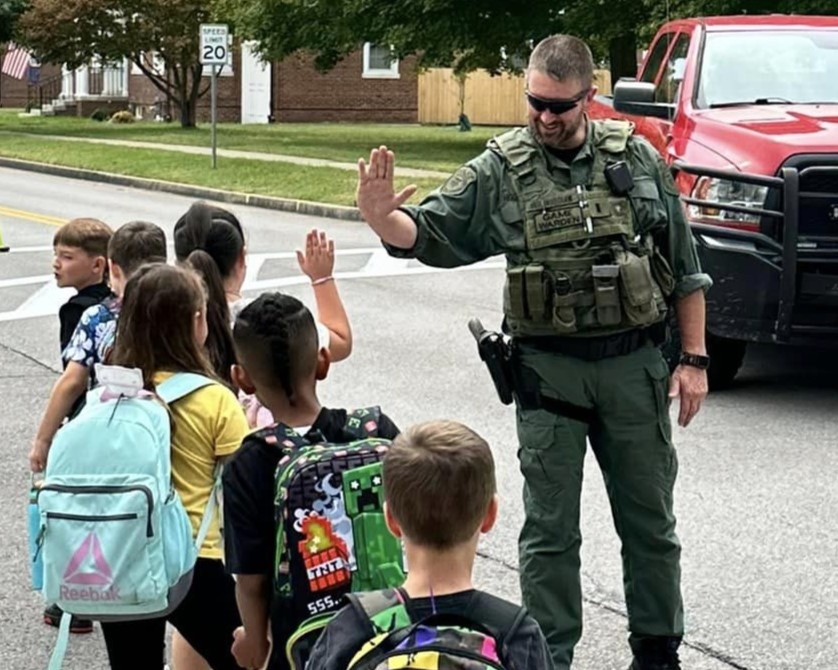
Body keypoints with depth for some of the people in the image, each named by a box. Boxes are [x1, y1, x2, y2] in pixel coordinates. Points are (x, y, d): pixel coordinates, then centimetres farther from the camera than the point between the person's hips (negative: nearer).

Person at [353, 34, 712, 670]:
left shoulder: (639, 160, 1)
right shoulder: (501, 171, -2)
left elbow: (685, 267, 5)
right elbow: (427, 233, -2)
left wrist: (694, 359, 2)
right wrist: (381, 215, -25)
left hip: (634, 363, 1)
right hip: (548, 369, -1)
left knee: (650, 521, 12)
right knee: (550, 528, 7)